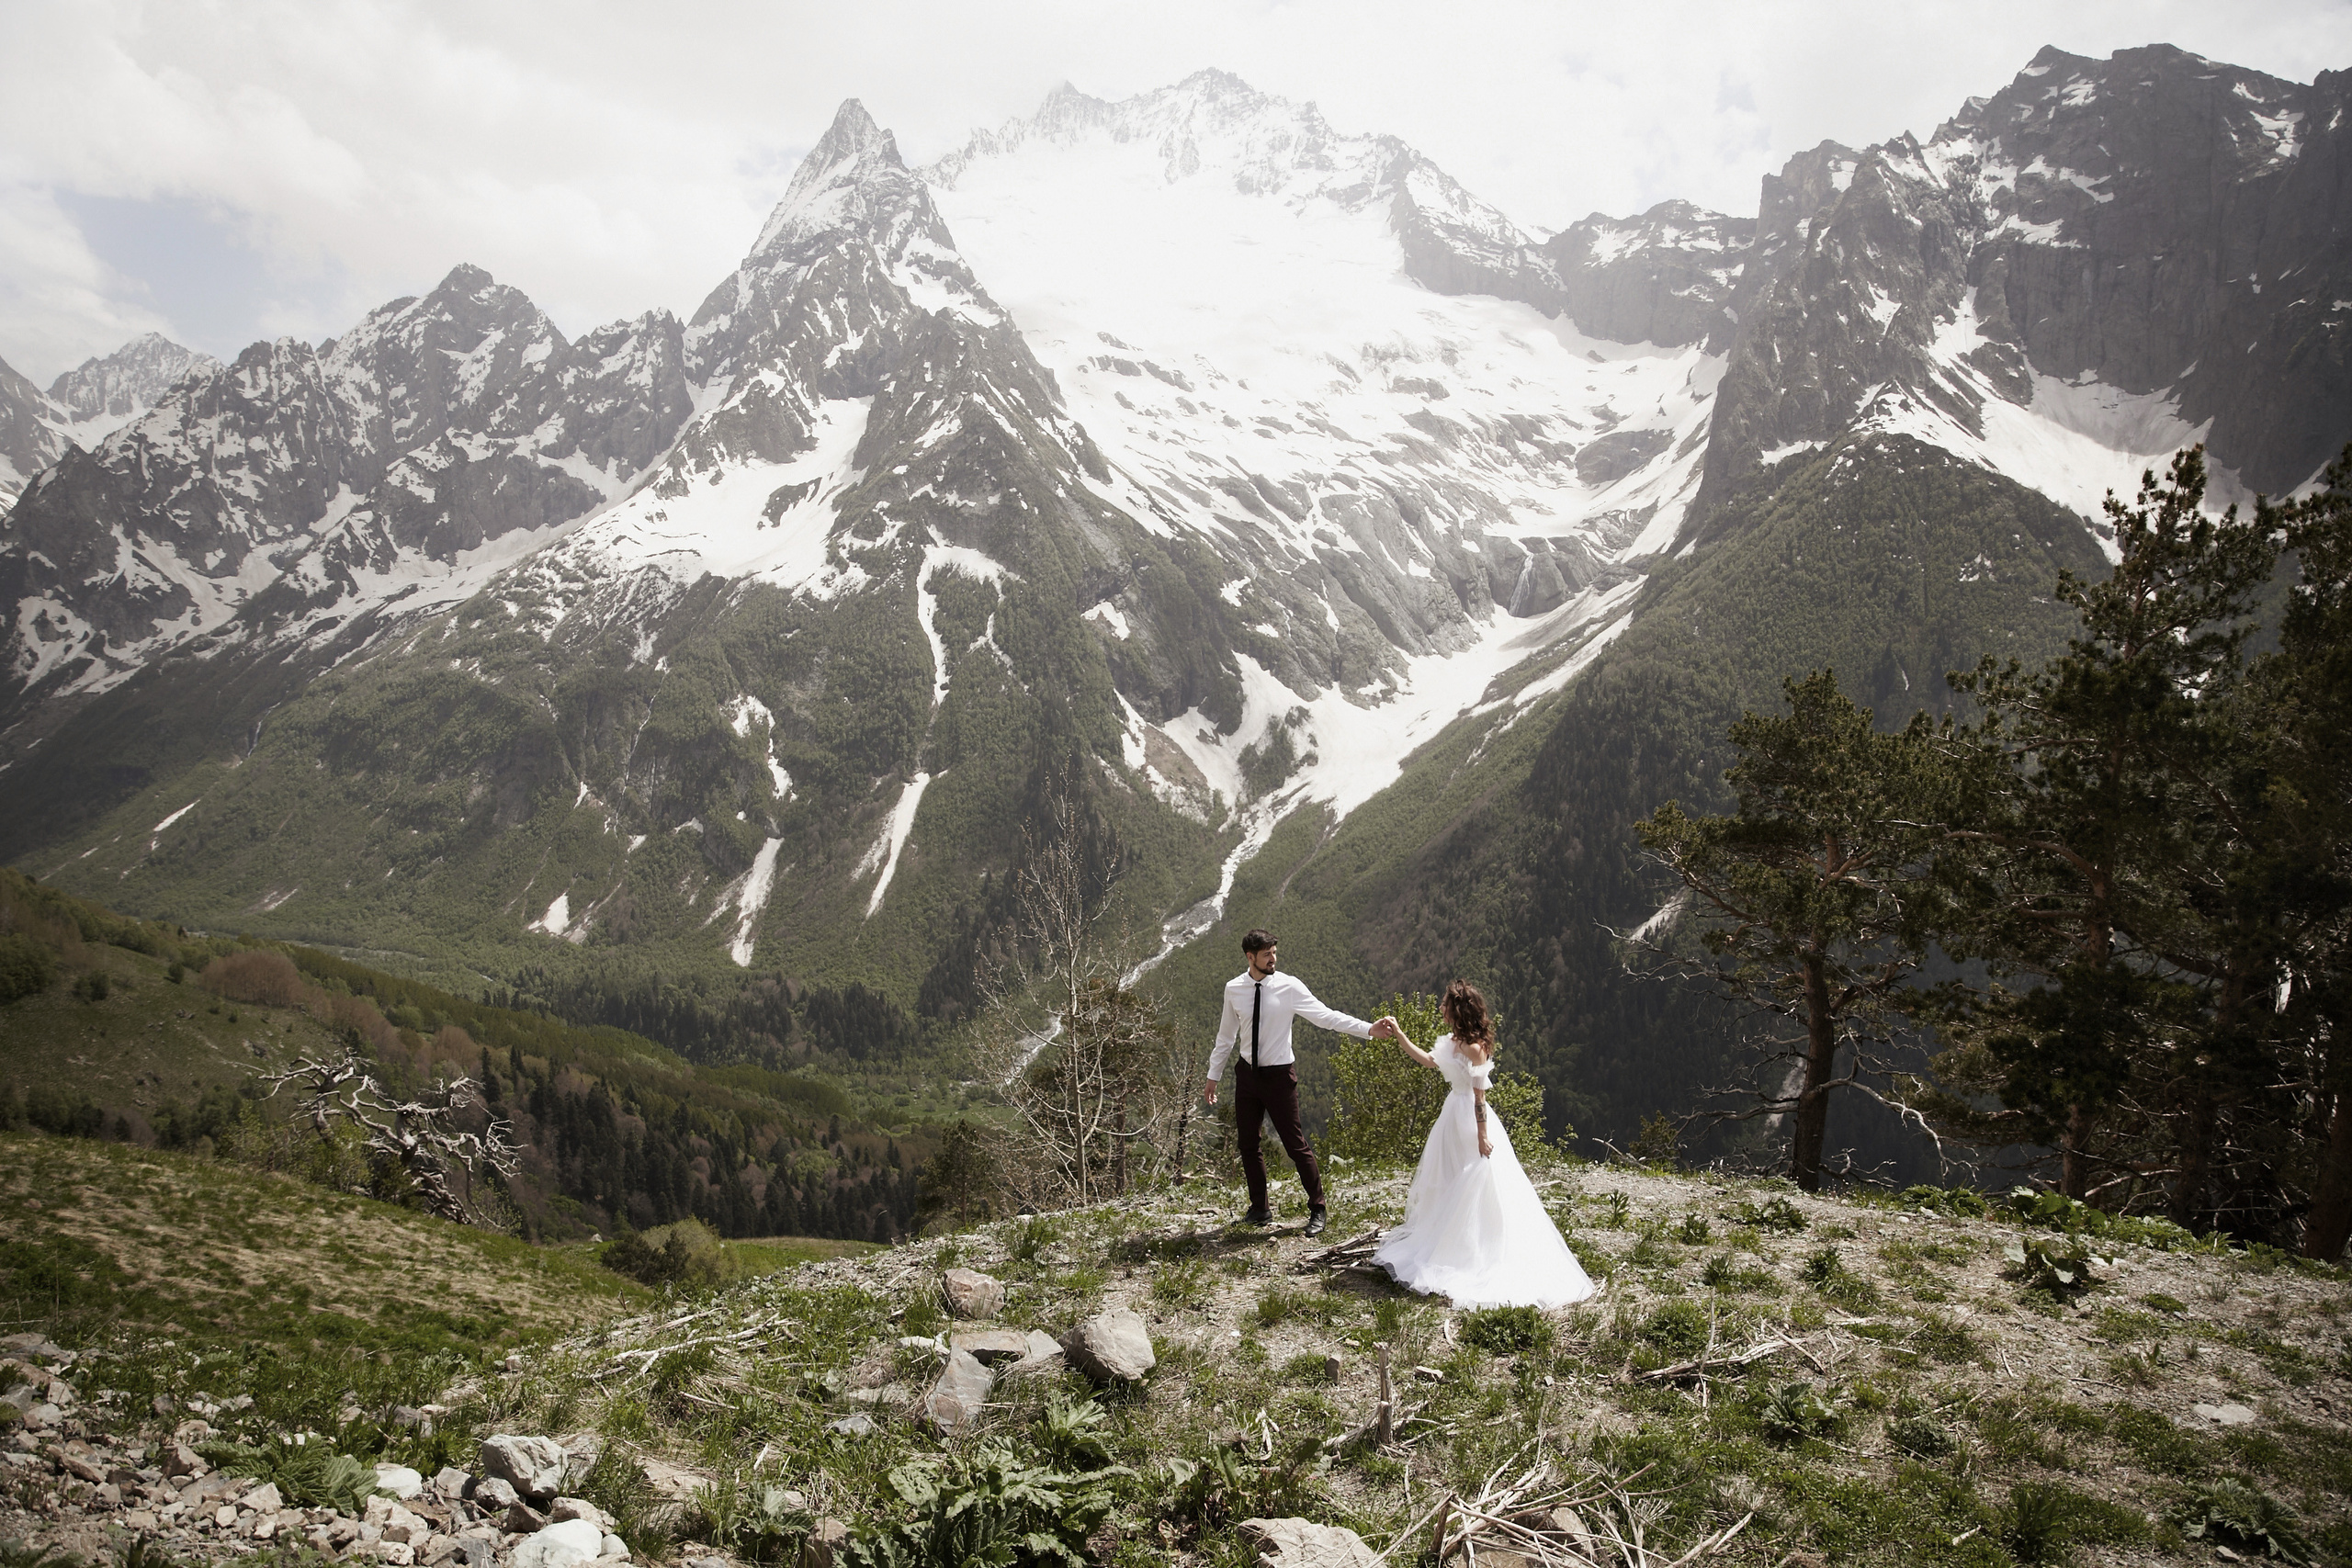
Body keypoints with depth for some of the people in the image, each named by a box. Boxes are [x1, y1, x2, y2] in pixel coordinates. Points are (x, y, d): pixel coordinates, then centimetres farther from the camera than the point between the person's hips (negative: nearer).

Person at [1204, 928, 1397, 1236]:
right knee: (1248, 1143, 12)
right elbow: (1226, 1035, 9)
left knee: (1295, 1144, -2)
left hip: (1279, 1075, -4)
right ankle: (1259, 1210, 28)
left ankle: (1317, 1210, 12)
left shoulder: (1289, 987, -12)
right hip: (1247, 1073, 4)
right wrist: (1213, 1076, 14)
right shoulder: (1233, 989, -2)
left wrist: (1369, 1029, -27)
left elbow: (1326, 1016, -17)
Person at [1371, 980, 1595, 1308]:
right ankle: (1451, 1247, 26)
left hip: (1470, 1119, -9)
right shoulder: (1452, 1041, 5)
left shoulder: (1473, 1048, -21)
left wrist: (1483, 1136, -20)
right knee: (1447, 1187, 16)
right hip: (1453, 1114, 9)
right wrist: (1399, 1036, 21)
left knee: (1474, 1191, 1)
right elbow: (1428, 1060, 22)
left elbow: (1479, 1095, -20)